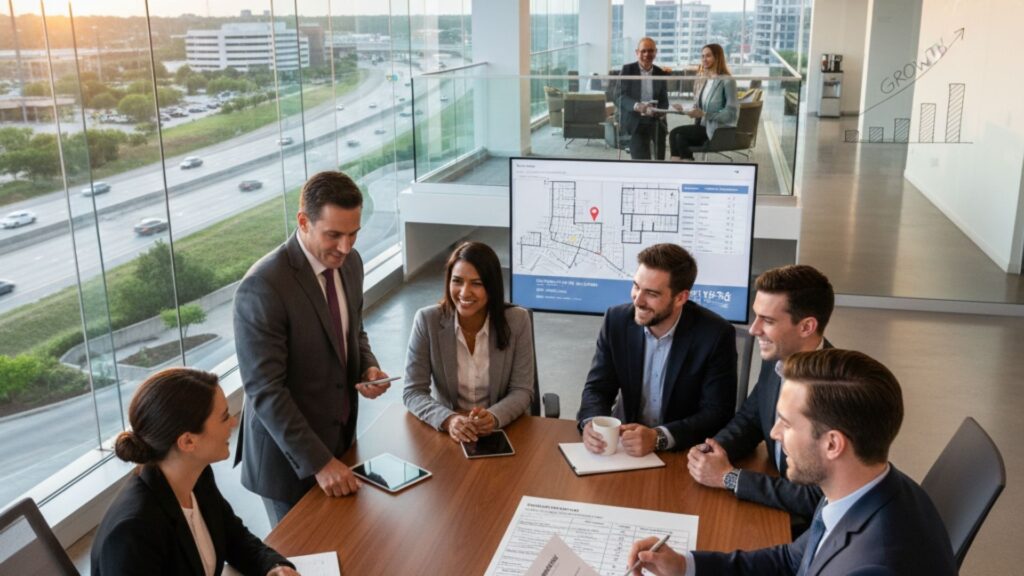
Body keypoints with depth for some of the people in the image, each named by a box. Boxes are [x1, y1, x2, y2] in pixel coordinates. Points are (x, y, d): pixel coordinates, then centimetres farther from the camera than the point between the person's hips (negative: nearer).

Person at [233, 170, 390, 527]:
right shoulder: (263, 287, -25)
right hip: (290, 454, -6)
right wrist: (319, 462, -24)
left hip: (342, 437, 7)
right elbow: (264, 391, -24)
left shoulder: (350, 262, -2)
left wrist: (368, 367, -6)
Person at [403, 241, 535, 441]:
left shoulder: (517, 320, -8)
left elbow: (522, 391, -5)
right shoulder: (427, 320, -8)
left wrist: (494, 417, -25)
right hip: (449, 432, 1)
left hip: (505, 429, -1)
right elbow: (413, 391, -7)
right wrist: (448, 420, -25)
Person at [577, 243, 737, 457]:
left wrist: (658, 438, -29)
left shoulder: (716, 335, -16)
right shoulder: (617, 320, -7)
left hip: (687, 451, -2)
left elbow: (717, 414, -16)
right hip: (626, 441, 2)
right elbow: (597, 388, -3)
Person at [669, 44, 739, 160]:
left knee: (676, 133, -20)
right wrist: (686, 110, -1)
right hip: (704, 127, 7)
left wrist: (704, 114, -23)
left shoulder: (727, 81, -10)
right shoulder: (707, 80, 15)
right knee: (680, 138, -21)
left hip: (719, 131, -7)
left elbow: (731, 113, -15)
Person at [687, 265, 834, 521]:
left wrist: (729, 478, -19)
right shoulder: (776, 360, -5)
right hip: (775, 502, 6)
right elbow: (748, 420, 11)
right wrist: (713, 450, -9)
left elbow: (819, 499, -26)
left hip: (812, 526, -6)